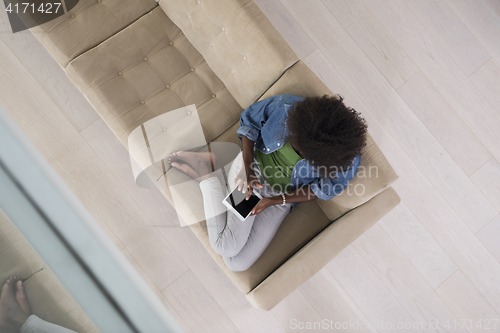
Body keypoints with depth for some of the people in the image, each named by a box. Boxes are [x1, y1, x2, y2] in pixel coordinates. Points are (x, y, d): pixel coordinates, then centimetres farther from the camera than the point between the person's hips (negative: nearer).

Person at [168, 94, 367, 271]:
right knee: (228, 247, -20)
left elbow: (324, 189, -10)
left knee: (238, 263, -3)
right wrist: (248, 167, -19)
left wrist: (275, 201, -18)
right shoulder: (286, 107, -23)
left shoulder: (347, 160, -24)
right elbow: (249, 120, -6)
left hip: (281, 197, 2)